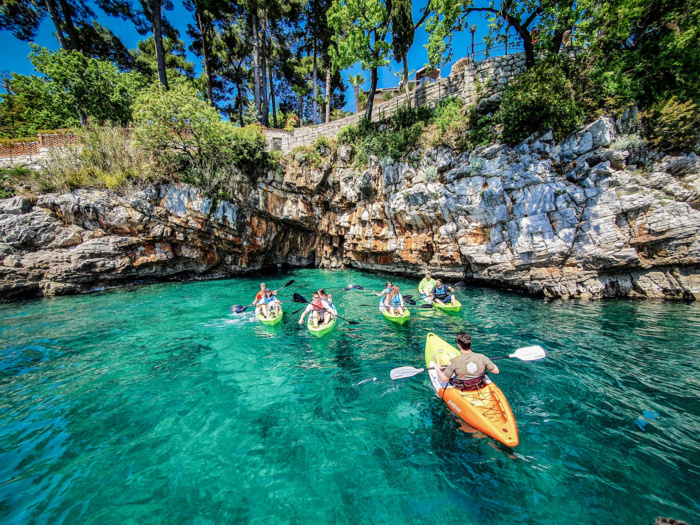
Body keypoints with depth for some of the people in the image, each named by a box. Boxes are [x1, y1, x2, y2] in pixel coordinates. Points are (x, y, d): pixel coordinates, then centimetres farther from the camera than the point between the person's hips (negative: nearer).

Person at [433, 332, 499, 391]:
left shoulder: (455, 362, -31)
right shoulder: (481, 357, -24)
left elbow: (444, 379, -21)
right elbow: (496, 371, -8)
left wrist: (437, 367, -2)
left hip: (461, 390, -2)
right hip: (480, 387, 3)